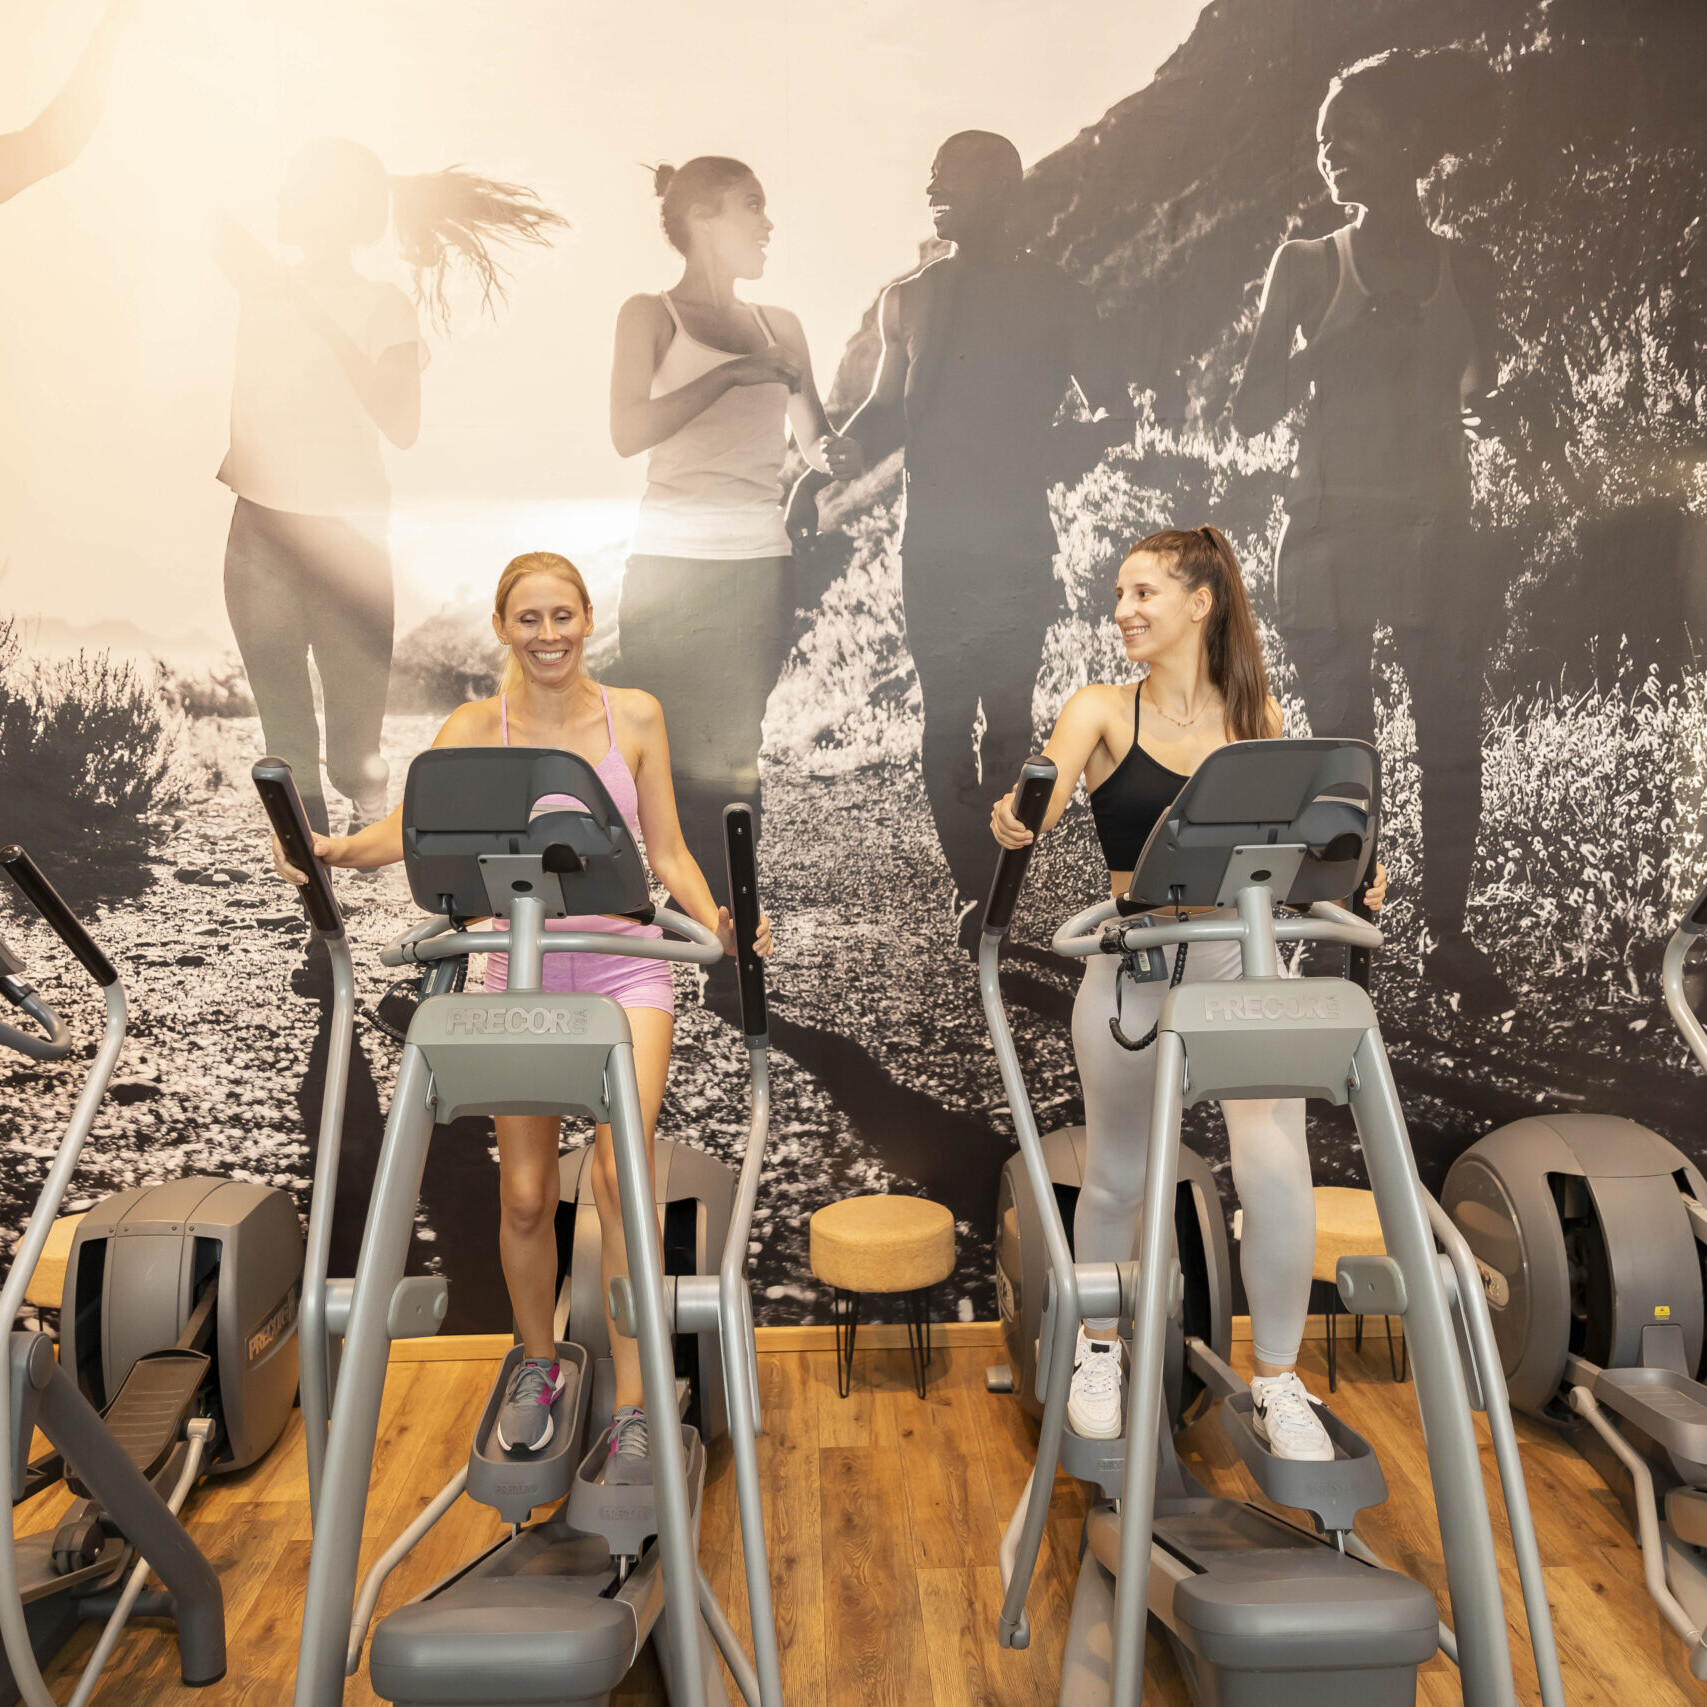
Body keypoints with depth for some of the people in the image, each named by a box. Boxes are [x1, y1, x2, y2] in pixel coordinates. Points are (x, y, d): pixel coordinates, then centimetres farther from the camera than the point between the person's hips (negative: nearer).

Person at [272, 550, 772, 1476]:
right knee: (525, 1192, 6)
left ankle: (631, 1403, -4)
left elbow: (669, 853, 3)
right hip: (521, 970, 1)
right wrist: (330, 849, -35)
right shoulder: (475, 727, 1)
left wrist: (719, 924, -14)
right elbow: (408, 826, -14)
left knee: (620, 1172, -17)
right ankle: (538, 1365, 33)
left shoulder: (634, 715, 2)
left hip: (625, 965, -1)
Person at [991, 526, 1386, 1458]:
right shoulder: (1102, 709, -1)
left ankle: (1279, 1384, 14)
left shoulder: (1257, 714, 7)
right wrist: (1013, 821, -42)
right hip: (1133, 968, -1)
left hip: (1243, 959, 1)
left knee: (1276, 1169, -11)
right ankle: (1099, 1350, 38)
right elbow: (1042, 797, -19)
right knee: (1117, 1175, 11)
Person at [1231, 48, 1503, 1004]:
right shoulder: (1308, 266, 6)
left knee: (1453, 737, -2)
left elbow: (1478, 397, 16)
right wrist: (1334, 346, -11)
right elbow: (1253, 412, 1)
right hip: (1332, 532, -1)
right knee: (1341, 739, -3)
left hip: (1437, 530, 2)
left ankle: (1449, 933, 8)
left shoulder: (1465, 271, 10)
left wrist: (1480, 385, -5)